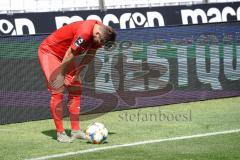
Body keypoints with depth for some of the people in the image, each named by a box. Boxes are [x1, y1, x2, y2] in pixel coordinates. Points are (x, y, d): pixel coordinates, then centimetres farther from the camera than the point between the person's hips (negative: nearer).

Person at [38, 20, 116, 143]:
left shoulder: (100, 32, -11)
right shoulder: (84, 32, -37)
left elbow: (90, 54, 3)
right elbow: (70, 55, -29)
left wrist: (77, 72, 0)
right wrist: (61, 75, -20)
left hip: (64, 54, 9)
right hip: (48, 51, -9)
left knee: (76, 90, 5)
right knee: (58, 92, -14)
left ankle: (76, 131, 8)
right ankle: (60, 133, -10)